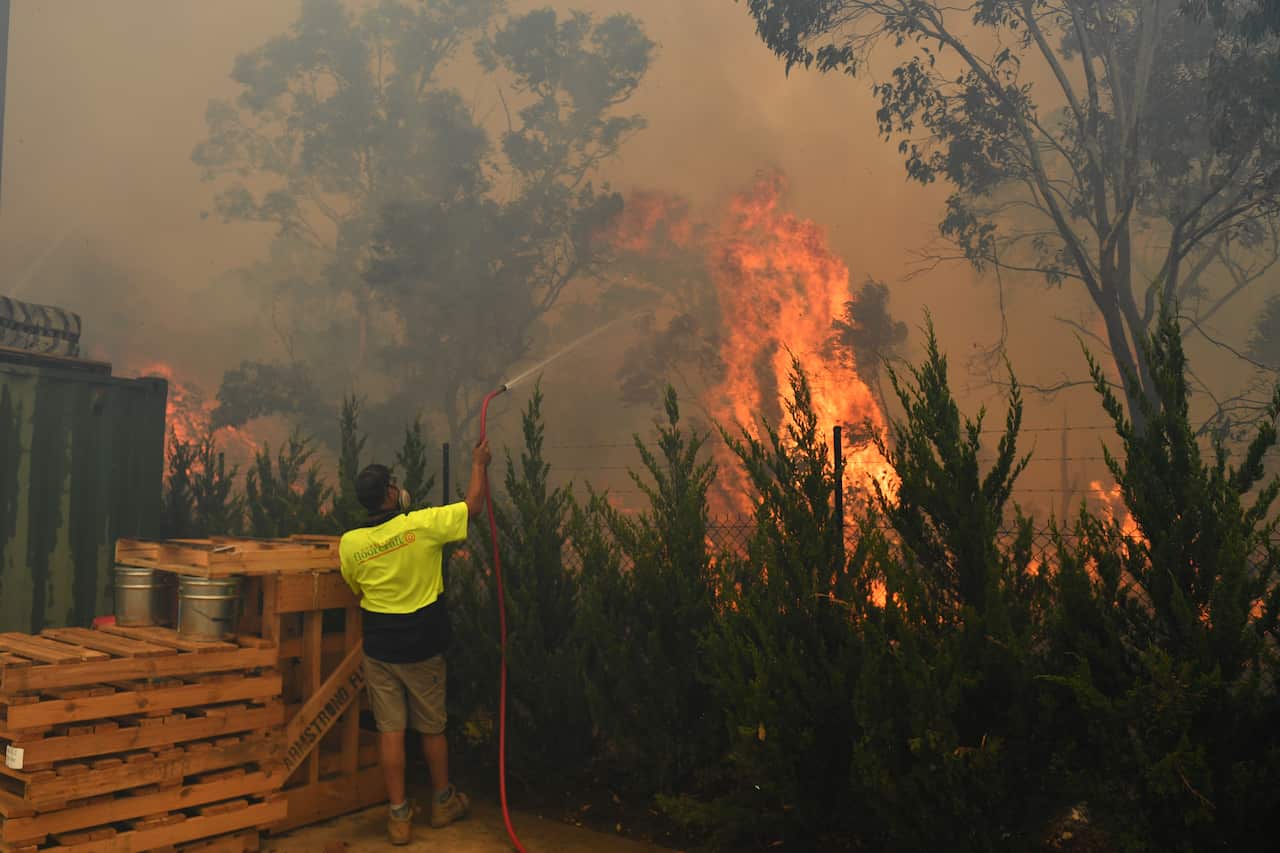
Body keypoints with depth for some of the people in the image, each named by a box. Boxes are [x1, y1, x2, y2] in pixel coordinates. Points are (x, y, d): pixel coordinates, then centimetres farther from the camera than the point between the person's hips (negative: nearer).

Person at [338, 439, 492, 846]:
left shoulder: (350, 543, -7)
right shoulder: (421, 525, -18)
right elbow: (474, 505, -7)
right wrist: (479, 464, 7)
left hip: (379, 650, 2)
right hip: (423, 648, -2)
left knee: (390, 731, 9)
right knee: (432, 728, 15)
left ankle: (399, 816, 14)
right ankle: (443, 802, 32)